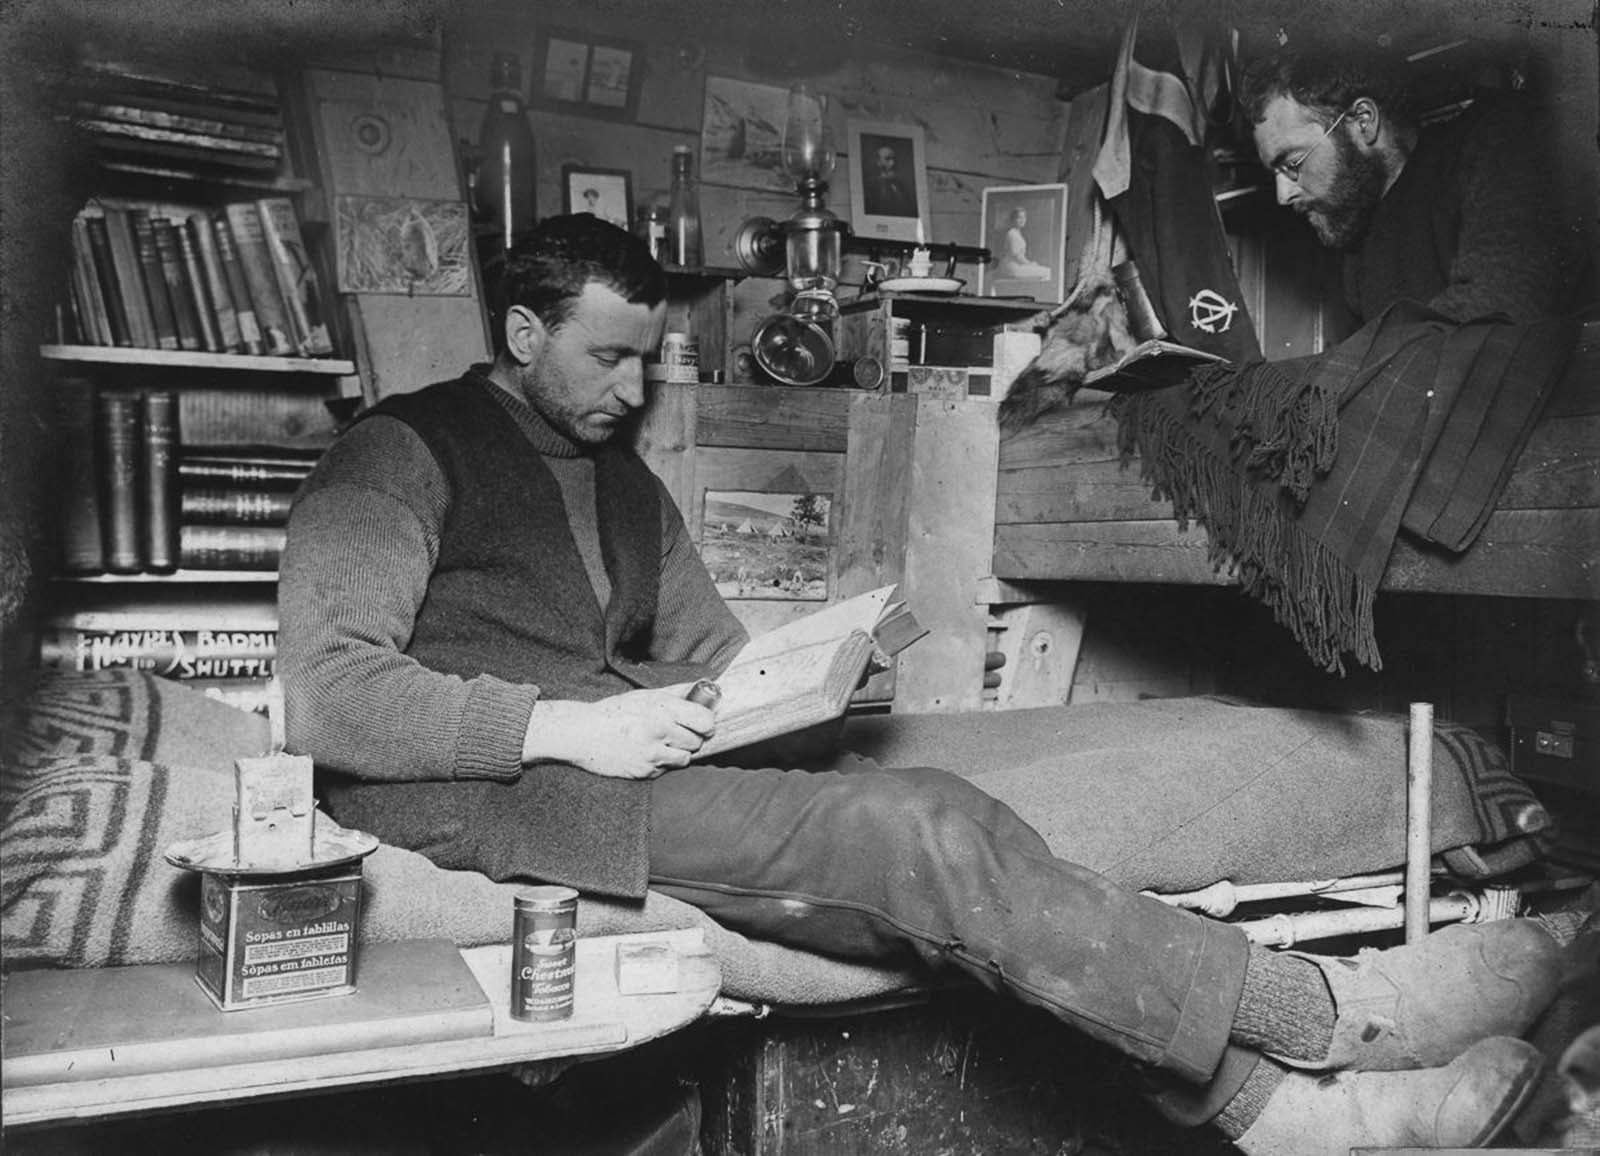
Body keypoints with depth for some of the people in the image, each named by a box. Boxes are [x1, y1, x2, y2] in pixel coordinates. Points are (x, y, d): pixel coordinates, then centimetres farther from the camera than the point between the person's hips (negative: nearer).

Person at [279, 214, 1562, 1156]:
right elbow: (321, 695, -13)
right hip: (478, 789, -7)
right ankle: (1322, 1013, -15)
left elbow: (712, 654, 22)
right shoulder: (403, 451, -1)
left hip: (622, 755, 7)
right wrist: (564, 727, -21)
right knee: (922, 836, -23)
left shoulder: (625, 482, 22)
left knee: (928, 825, -18)